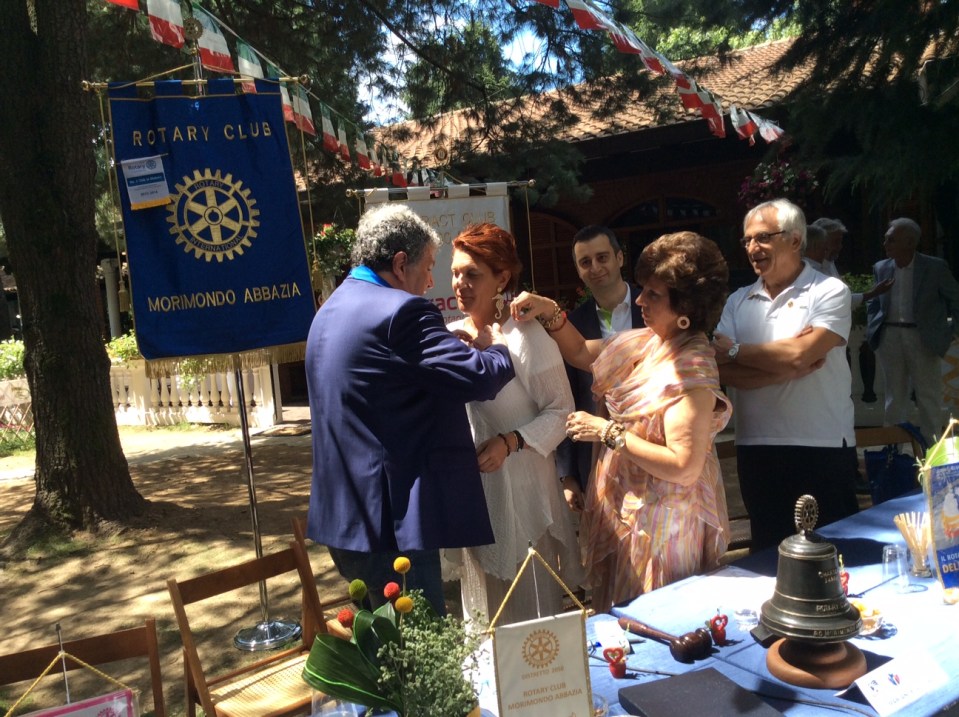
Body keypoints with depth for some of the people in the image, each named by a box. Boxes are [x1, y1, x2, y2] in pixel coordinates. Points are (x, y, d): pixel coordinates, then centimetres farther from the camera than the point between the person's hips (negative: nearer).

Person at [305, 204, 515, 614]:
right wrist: (496, 348, 2)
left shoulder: (332, 310, 14)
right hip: (392, 519, -10)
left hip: (343, 514, 10)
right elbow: (476, 379, -20)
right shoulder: (401, 310, -16)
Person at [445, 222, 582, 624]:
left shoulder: (527, 338, -12)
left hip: (519, 488, -5)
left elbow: (561, 411, -10)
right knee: (481, 599, 18)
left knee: (527, 604, 6)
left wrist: (510, 443, -22)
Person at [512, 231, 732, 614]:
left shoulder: (692, 371, -24)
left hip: (662, 522, -8)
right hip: (624, 506, 8)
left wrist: (608, 432, -23)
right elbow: (581, 353, 16)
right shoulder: (643, 341, 1)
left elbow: (684, 467, -28)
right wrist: (551, 313, -1)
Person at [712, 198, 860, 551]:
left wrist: (734, 350, -8)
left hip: (824, 449, -4)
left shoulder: (829, 291, -5)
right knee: (770, 552, 17)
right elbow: (722, 370, -5)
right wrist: (786, 369, -15)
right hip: (756, 450, 4)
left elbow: (798, 354, -20)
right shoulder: (738, 301, 7)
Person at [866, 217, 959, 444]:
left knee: (929, 398, 4)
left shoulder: (935, 267, -6)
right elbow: (873, 304, 15)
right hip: (890, 337, 3)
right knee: (894, 397, 10)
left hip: (923, 338, -3)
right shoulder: (881, 268, 3)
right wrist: (872, 330, 2)